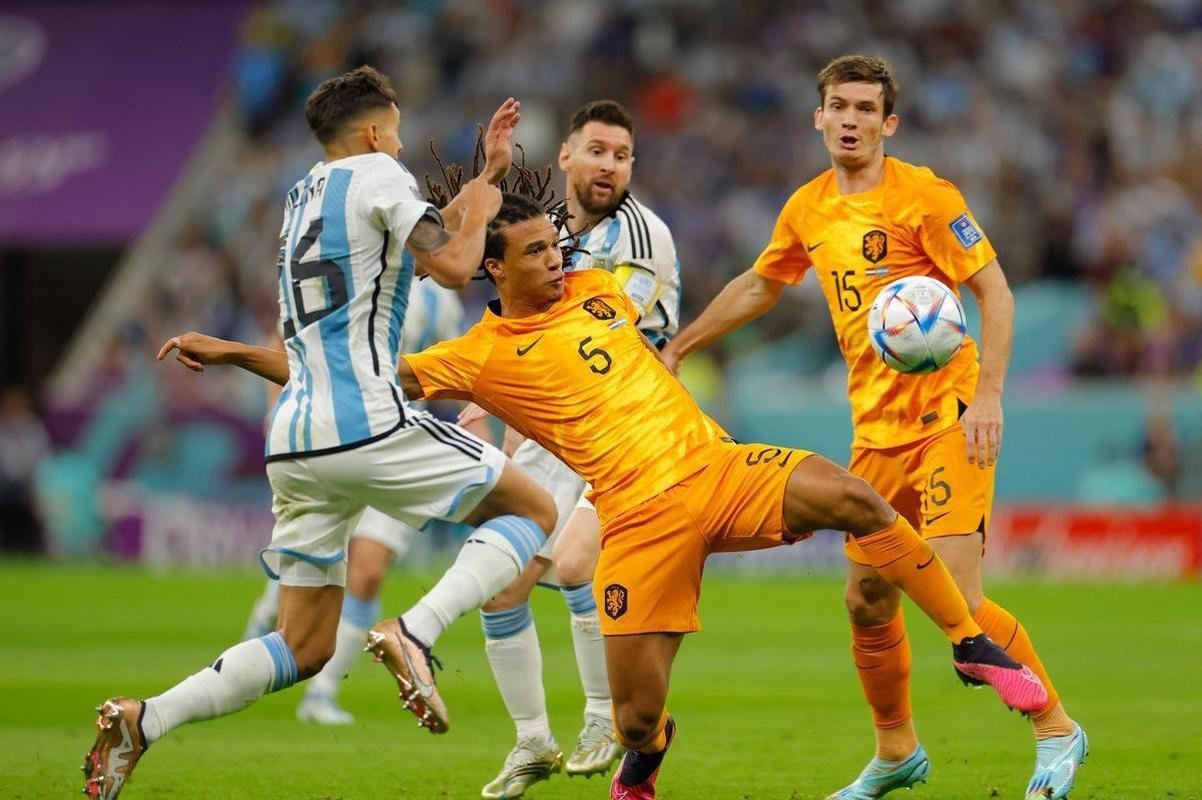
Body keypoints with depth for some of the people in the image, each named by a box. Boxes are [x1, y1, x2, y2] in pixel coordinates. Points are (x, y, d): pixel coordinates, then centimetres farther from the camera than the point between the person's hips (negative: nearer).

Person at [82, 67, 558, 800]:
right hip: (366, 424, -8)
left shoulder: (304, 196, 24)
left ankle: (143, 722, -5)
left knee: (304, 648, 12)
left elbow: (413, 238, 34)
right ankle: (414, 634, -16)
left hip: (294, 439, 8)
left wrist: (486, 174, 36)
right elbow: (453, 266, -9)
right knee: (534, 509, 7)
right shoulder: (378, 175, 0)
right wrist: (480, 209, 11)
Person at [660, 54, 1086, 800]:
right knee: (868, 603, 8)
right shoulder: (808, 210, 10)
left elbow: (995, 292, -11)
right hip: (876, 428, 6)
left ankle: (1057, 731, 0)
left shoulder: (924, 196, -10)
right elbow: (757, 287, 27)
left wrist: (988, 396, -21)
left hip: (947, 417, -6)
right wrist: (675, 349, 29)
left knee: (957, 600, -15)